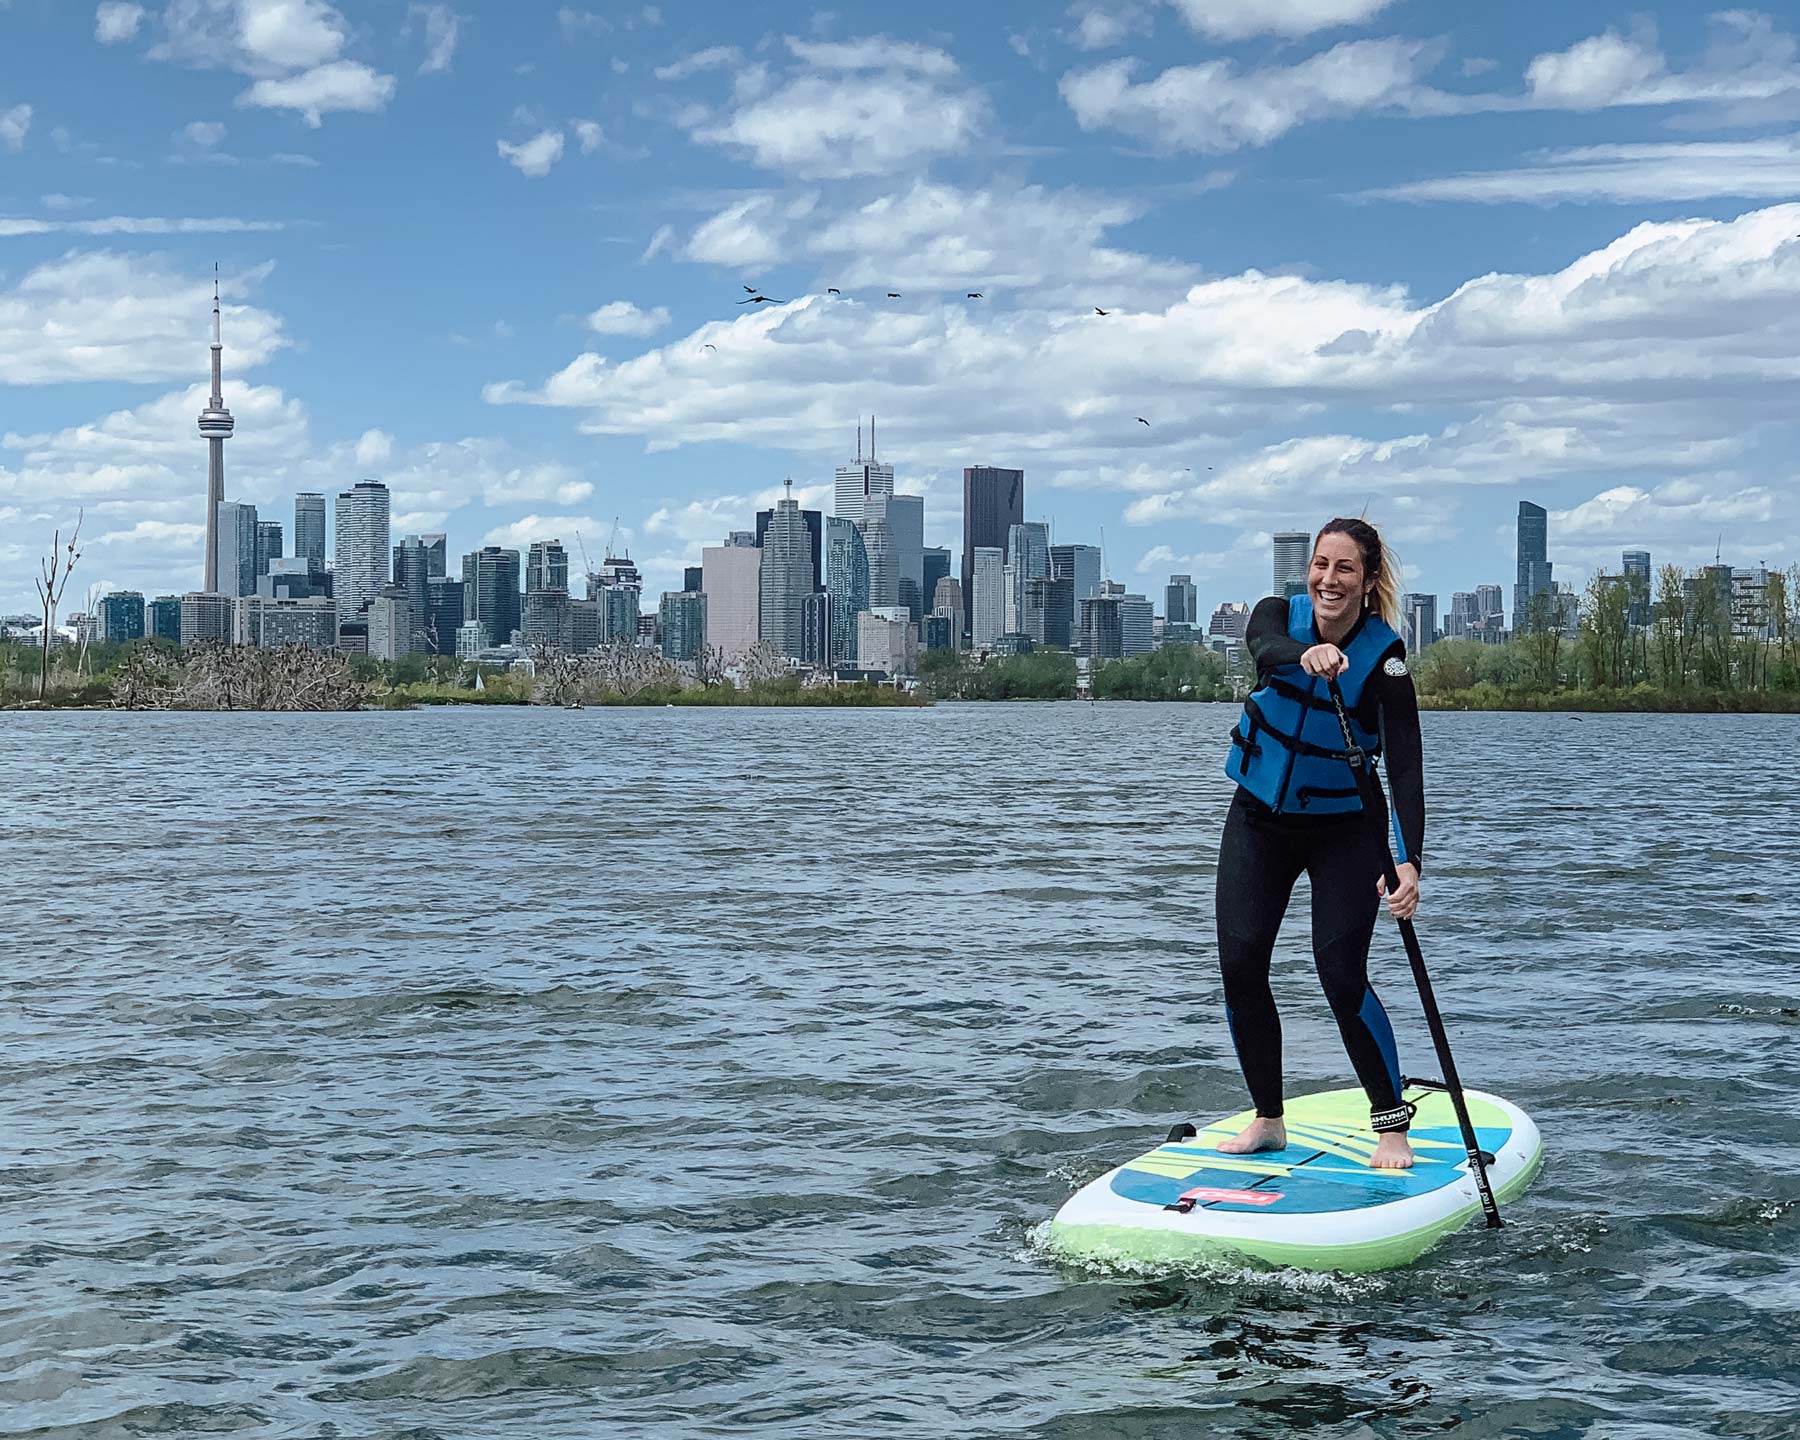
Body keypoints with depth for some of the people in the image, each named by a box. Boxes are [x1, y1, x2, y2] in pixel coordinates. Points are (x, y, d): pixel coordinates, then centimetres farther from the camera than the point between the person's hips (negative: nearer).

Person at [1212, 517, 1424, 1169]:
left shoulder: (1384, 656, -19)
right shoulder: (1280, 614, -10)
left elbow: (1405, 766, -28)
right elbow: (1264, 647, -36)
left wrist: (1409, 863, -43)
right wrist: (1306, 654, -61)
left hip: (1345, 830, -3)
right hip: (1259, 820, 3)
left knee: (1341, 973, -14)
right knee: (1240, 963, -5)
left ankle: (1392, 1125, 3)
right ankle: (1268, 1120, 11)